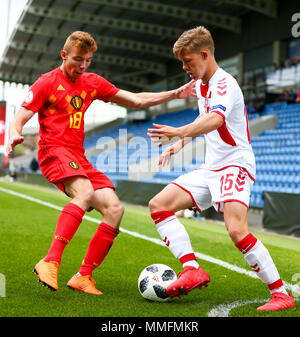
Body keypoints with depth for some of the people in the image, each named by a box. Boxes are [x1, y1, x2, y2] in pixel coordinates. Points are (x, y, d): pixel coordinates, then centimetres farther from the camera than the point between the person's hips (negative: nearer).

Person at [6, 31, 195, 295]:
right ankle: (50, 262, -39)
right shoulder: (47, 83, 2)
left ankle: (83, 276, -6)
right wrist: (14, 135, -27)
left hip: (79, 157, 6)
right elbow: (20, 118, -3)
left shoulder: (92, 82, 18)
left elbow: (136, 100, 19)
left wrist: (174, 94, 10)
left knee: (115, 208, -11)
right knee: (85, 193, -35)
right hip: (54, 152, -6)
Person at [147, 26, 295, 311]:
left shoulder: (225, 84, -16)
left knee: (236, 230, -26)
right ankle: (193, 270, -9)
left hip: (235, 165, -9)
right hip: (211, 168, 9)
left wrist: (178, 132, -53)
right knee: (158, 205, -1)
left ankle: (281, 294, -12)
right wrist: (179, 145, 17)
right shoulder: (200, 85, 12)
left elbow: (215, 119, -37)